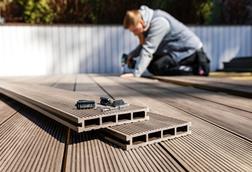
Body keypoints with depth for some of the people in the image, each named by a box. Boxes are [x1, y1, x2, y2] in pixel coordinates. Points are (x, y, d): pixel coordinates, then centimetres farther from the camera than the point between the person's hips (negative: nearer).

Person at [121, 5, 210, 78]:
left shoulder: (158, 22, -26)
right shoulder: (147, 23, 1)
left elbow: (148, 49, -32)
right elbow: (145, 45, 11)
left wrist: (135, 73, -35)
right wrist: (131, 55, -6)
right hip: (178, 48, 10)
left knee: (156, 67, -20)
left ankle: (195, 69, -12)